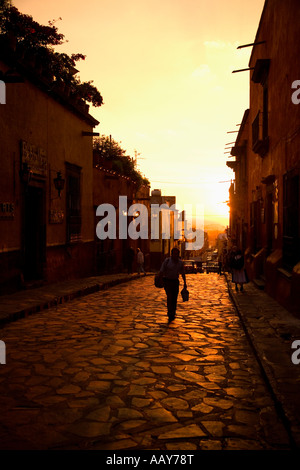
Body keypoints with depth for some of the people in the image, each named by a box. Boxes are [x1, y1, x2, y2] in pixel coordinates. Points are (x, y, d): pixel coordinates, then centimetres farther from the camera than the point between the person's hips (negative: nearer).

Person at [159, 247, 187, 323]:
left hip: (175, 281, 4)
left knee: (174, 298, 5)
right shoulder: (167, 261, -10)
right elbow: (161, 271, -12)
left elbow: (183, 273, 14)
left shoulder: (180, 262, 3)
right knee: (169, 296, -16)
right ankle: (170, 314, -14)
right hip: (167, 280, -4)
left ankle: (173, 314, 21)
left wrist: (185, 283, 13)